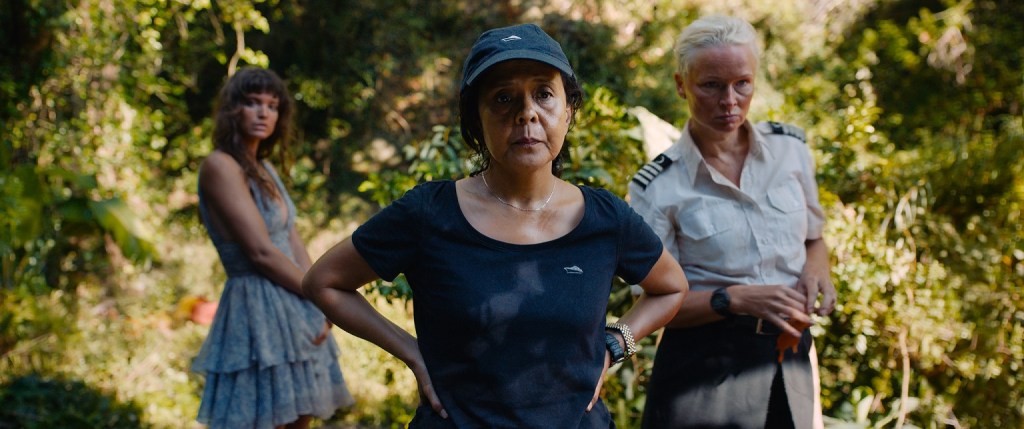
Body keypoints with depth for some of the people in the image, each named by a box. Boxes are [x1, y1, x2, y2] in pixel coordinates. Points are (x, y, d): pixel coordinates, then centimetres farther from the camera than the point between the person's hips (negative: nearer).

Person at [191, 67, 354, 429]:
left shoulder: (263, 168, 15)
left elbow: (294, 242, 10)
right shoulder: (221, 166, -12)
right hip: (259, 309, -9)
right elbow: (260, 251, -16)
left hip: (293, 310, 9)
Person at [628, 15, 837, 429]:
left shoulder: (790, 148, 0)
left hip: (790, 357, 4)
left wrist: (815, 270, -8)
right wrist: (736, 299, -24)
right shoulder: (657, 187, -12)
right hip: (706, 367, -4)